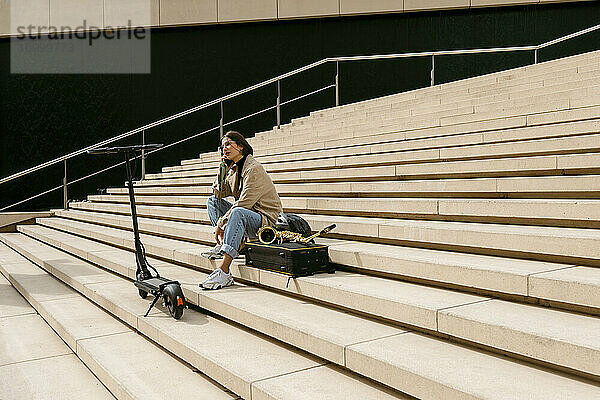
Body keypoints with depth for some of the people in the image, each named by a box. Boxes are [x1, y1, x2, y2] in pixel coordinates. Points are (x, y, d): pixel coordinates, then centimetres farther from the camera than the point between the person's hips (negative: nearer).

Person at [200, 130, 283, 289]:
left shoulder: (254, 169, -17)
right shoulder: (233, 168, 11)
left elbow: (243, 203, -24)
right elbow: (219, 192, 13)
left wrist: (220, 224, -20)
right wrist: (223, 167, 3)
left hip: (267, 220, -9)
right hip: (245, 219, 9)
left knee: (238, 212, -40)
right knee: (212, 201, 10)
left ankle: (224, 271, -46)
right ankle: (222, 244, -3)